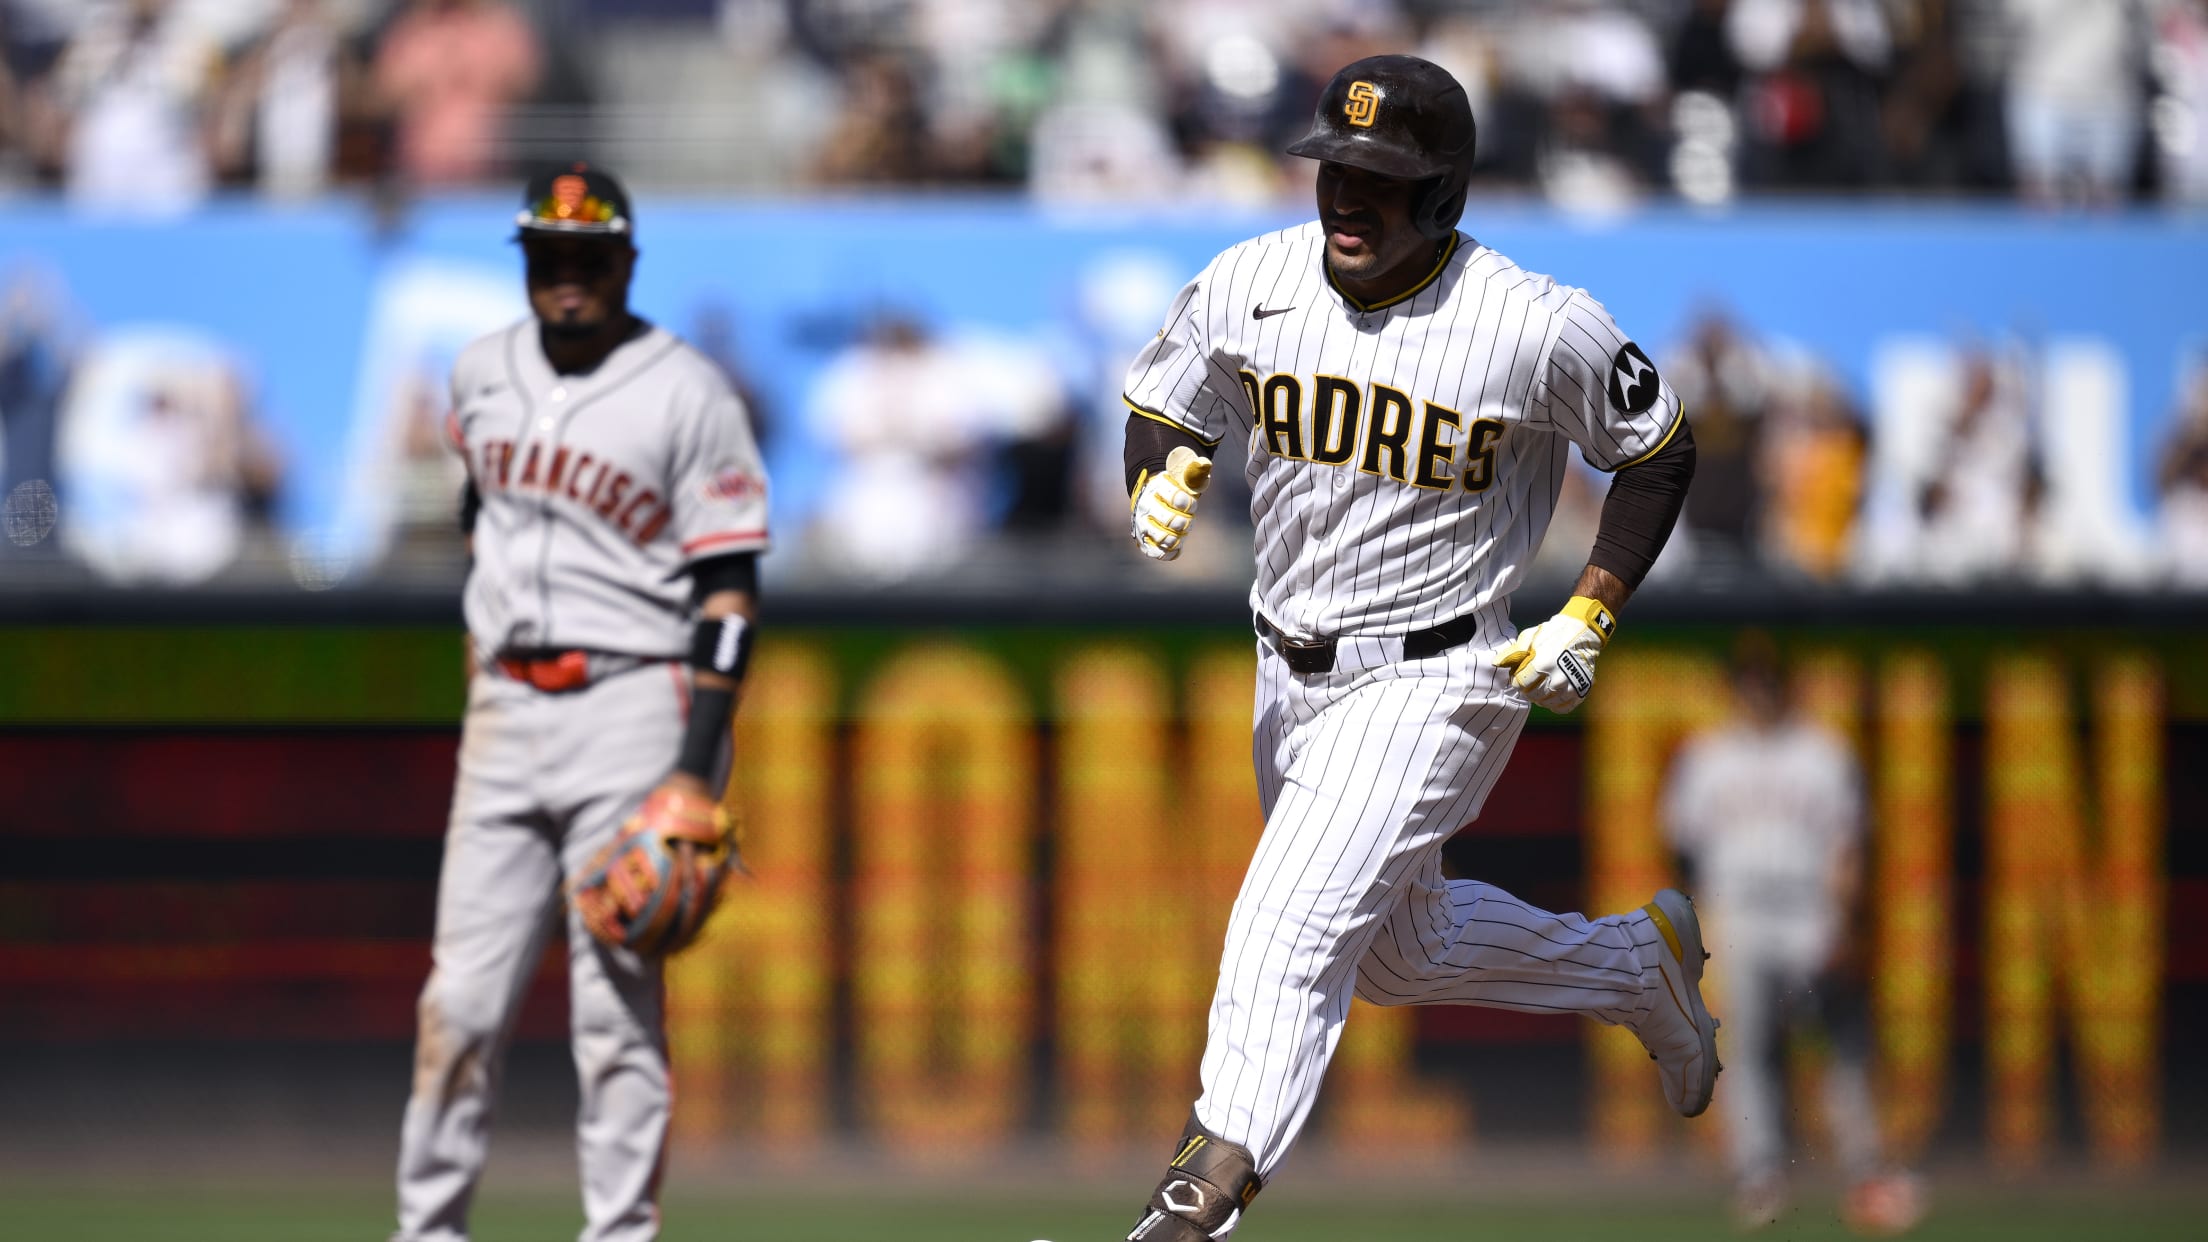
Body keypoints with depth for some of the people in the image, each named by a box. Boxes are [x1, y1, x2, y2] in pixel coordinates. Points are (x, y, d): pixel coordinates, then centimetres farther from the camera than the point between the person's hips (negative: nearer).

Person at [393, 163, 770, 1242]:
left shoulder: (687, 396, -7)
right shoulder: (483, 374, 10)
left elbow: (728, 589, -9)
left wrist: (697, 769, -16)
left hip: (630, 708, -5)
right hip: (505, 710, 5)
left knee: (617, 1001, -6)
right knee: (463, 995, 2)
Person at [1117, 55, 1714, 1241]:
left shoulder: (1538, 328, -17)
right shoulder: (1246, 287, -7)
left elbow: (1659, 452, -2)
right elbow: (1161, 405, 8)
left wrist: (1587, 618, -9)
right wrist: (1157, 487, -16)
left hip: (1433, 684, -7)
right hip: (1290, 677, 7)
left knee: (1289, 928, -21)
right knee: (1398, 950, 23)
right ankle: (1643, 963, 45)